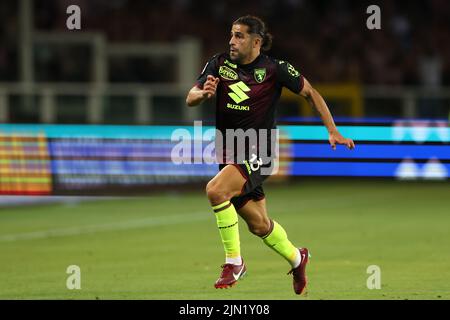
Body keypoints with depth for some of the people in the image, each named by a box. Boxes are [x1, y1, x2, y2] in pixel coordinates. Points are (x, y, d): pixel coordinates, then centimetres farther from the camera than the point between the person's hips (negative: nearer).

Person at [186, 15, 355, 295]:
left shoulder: (275, 69, -9)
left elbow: (310, 93, 2)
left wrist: (333, 131, -3)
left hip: (258, 153, -5)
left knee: (216, 190, -29)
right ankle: (296, 258, 41)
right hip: (229, 153, 5)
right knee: (258, 224, 13)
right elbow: (190, 99, -6)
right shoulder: (220, 64, 0)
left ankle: (234, 262, -16)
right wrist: (204, 94, -30)